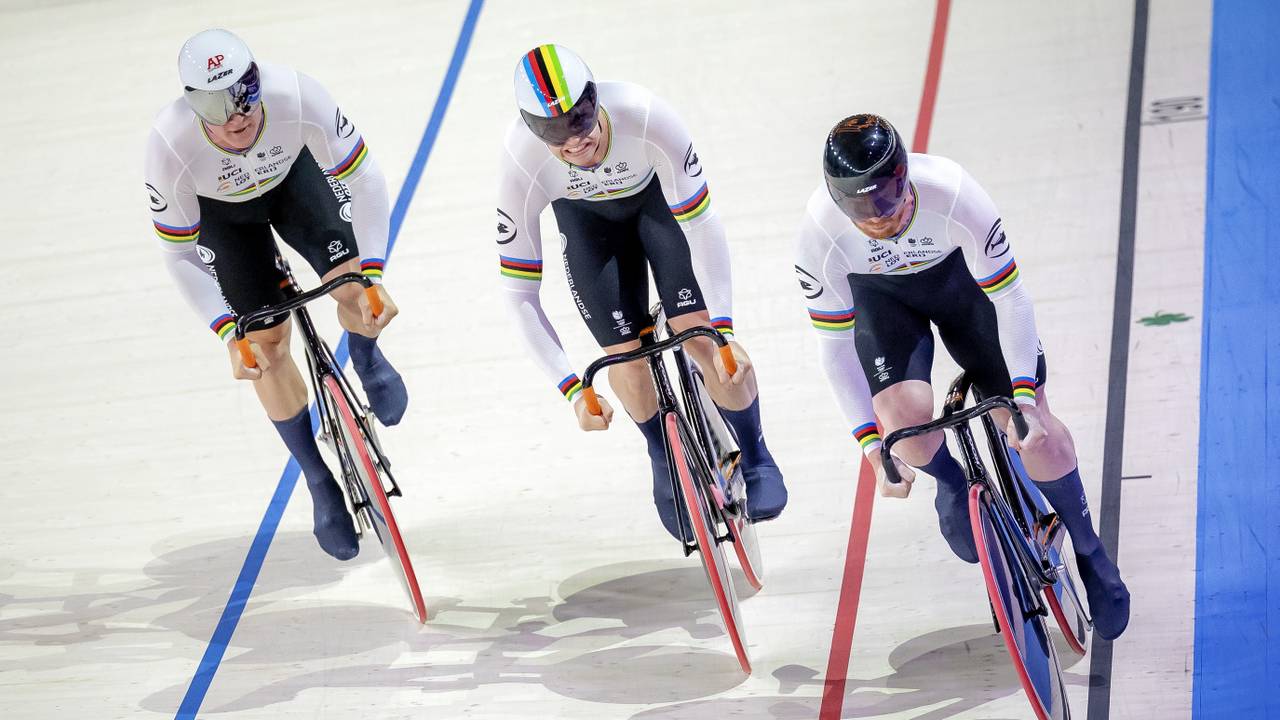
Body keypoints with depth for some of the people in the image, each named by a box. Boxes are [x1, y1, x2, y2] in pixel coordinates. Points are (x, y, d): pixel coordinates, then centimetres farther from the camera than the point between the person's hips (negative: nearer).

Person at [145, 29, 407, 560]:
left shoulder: (297, 98, -39)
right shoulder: (170, 144, -38)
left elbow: (362, 177, -26)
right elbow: (179, 252, -24)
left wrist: (372, 272, -32)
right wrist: (229, 332, -30)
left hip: (293, 177, 0)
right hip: (220, 209, 0)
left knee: (354, 290, -20)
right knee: (267, 344, -3)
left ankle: (365, 357, 18)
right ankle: (320, 483, 14)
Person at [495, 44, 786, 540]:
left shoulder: (646, 118, -41)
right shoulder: (522, 164, -37)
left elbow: (702, 225, -31)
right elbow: (519, 293, -29)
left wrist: (723, 332, -36)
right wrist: (571, 388, -34)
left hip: (657, 195, -1)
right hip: (586, 217, 1)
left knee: (699, 334, -14)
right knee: (627, 353, -6)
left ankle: (756, 459, 10)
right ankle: (666, 463, 25)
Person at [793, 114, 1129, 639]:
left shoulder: (954, 197, -38)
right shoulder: (820, 235, -34)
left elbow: (1010, 299, -25)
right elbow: (836, 344, -21)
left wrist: (1025, 397, -27)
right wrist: (872, 446, -21)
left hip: (958, 276, 0)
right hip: (880, 294, 1)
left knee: (1035, 429, -6)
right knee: (905, 415, -25)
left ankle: (1090, 554, 18)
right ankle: (953, 486, 12)